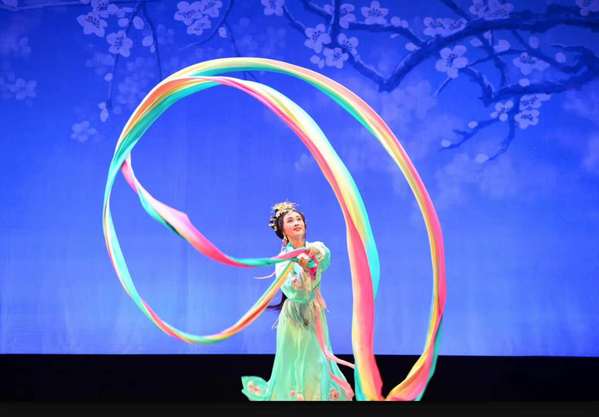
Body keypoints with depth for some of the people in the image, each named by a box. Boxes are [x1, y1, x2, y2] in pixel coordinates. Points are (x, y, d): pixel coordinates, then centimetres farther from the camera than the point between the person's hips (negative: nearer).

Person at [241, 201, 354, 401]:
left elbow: (324, 262, -21)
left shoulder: (316, 248, 3)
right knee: (294, 361, 0)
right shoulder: (283, 258, -5)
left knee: (316, 361, 2)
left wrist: (313, 256, -41)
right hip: (294, 314, -2)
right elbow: (291, 290, -16)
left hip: (314, 313, 2)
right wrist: (304, 266, -29)